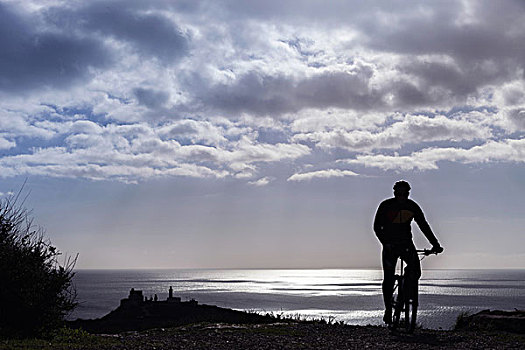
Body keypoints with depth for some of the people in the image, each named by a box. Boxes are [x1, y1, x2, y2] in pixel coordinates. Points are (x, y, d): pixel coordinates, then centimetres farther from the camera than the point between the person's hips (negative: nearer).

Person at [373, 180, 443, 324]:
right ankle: (388, 309, 9)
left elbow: (424, 226, 1)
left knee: (415, 272, -19)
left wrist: (435, 245, -7)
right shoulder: (386, 206, -8)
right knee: (388, 279, -5)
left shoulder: (413, 207, -1)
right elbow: (377, 227, -10)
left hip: (407, 243, 2)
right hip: (390, 245, -2)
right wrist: (385, 243, -25)